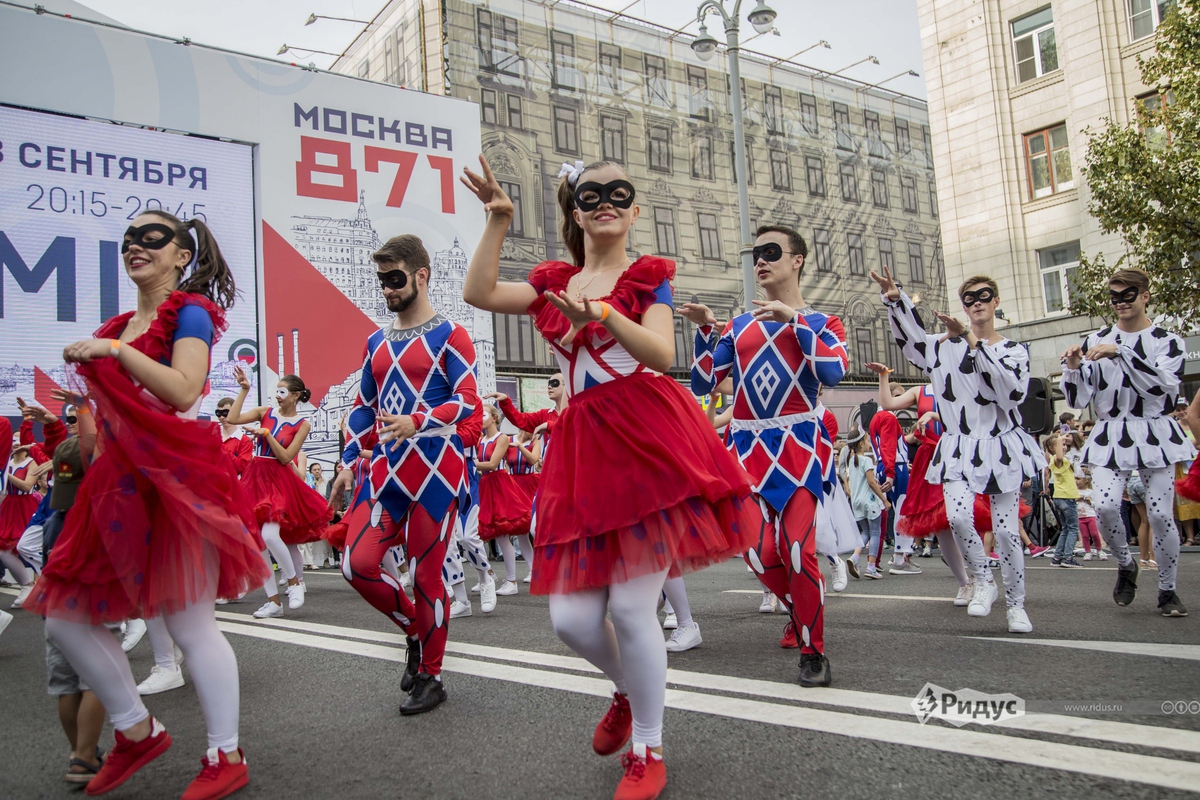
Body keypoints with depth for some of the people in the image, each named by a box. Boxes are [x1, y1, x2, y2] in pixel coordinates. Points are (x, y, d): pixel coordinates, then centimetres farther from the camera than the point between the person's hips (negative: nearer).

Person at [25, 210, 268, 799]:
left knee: (190, 625, -5)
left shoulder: (189, 312, -3)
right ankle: (137, 731, 25)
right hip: (120, 483, 9)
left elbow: (183, 391, -20)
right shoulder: (117, 326, 19)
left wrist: (115, 350, -19)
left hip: (175, 480, -8)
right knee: (66, 617, 9)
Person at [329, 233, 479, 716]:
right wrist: (348, 463, 11)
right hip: (386, 470, 6)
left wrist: (416, 422, -27)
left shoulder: (449, 335, -2)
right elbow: (362, 406, 20)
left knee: (426, 576, 1)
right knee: (357, 565, -3)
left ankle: (429, 677, 19)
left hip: (435, 469, -6)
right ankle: (417, 629, 24)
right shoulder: (377, 342, 17)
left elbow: (466, 400, -11)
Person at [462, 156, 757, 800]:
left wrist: (601, 314, -21)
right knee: (571, 618, -1)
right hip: (582, 450, 4)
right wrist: (497, 220, 5)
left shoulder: (647, 276, 8)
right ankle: (630, 691, 35)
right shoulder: (553, 282, 19)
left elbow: (663, 354, -7)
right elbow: (478, 293, 8)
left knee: (632, 606, -6)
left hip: (648, 437, -4)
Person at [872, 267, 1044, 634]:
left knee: (1006, 529, 0)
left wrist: (974, 343, -20)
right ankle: (983, 582, 6)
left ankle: (1016, 604, 19)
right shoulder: (947, 346, 6)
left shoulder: (1014, 351, 4)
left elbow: (1014, 392, -15)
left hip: (1002, 446, 0)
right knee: (958, 516, -20)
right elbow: (912, 340, -9)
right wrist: (895, 300, -26)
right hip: (960, 449, 0)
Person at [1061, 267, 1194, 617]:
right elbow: (1078, 400, 2)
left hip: (1156, 435, -1)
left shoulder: (1168, 341, 1)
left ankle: (1168, 590, 16)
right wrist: (1073, 368, -16)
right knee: (1105, 507, -15)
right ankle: (1126, 565, 14)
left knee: (1161, 514, -3)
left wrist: (1120, 352, -26)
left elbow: (1162, 385, -19)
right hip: (1110, 436, 1)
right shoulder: (1096, 341, 5)